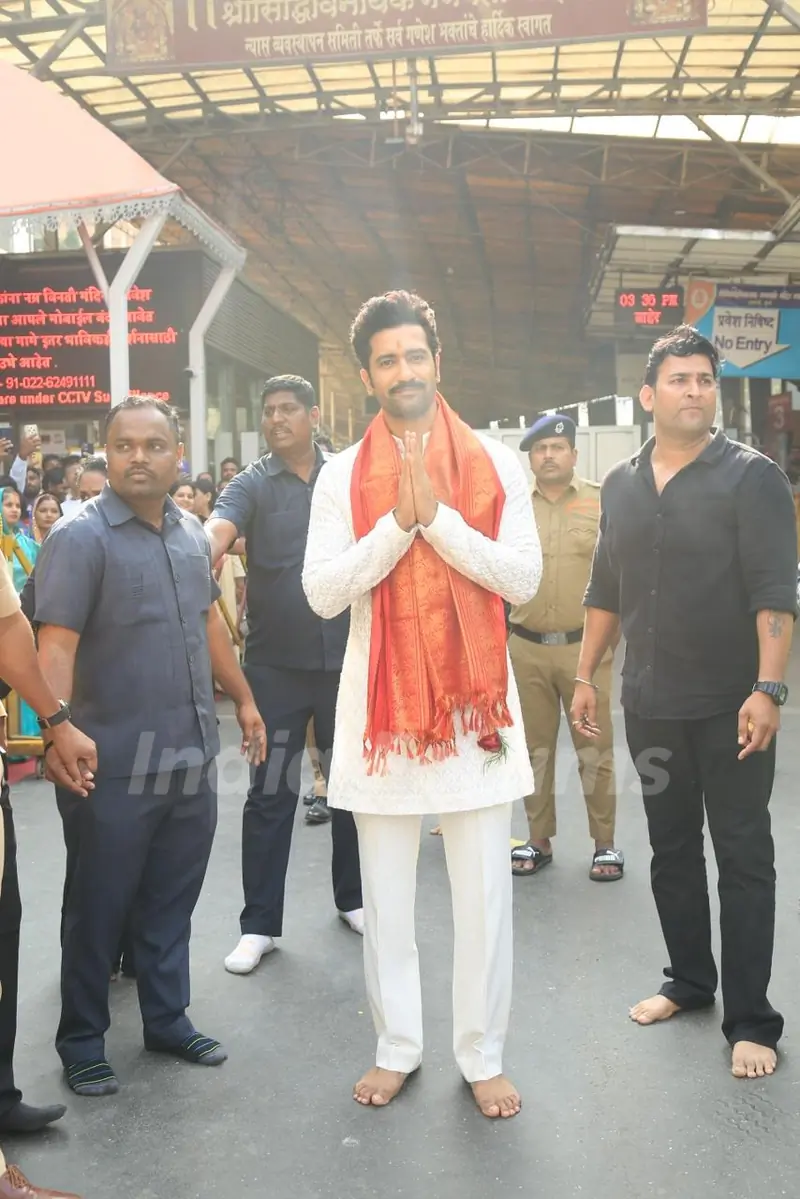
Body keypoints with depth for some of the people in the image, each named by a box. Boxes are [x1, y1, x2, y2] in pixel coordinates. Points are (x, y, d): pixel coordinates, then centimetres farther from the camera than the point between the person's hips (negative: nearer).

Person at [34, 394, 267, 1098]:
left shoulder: (191, 533, 9)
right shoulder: (80, 539, -11)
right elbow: (56, 648, -19)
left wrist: (245, 699, 24)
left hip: (192, 760, 6)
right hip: (115, 768, -5)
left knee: (172, 904, 18)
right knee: (99, 910, 9)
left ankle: (168, 1018, 34)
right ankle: (82, 1043, 26)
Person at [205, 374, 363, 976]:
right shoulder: (252, 484, -3)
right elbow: (216, 532, -22)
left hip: (347, 658, 2)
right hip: (276, 664, -2)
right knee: (271, 794, 3)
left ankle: (353, 898, 32)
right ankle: (260, 923, 15)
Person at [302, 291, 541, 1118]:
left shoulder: (495, 464, 3)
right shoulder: (342, 475, 4)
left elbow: (524, 578, -6)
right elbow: (321, 592, -6)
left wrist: (438, 517, -15)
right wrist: (398, 522, -16)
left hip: (473, 692, 0)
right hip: (381, 695, 1)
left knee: (483, 888, 5)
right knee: (385, 888, 11)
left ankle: (482, 1055, 22)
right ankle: (397, 1047, 28)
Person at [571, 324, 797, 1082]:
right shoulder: (621, 485, 8)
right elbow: (605, 591, 13)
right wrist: (585, 676, 10)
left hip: (731, 705, -5)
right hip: (651, 705, 5)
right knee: (671, 850, 15)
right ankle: (689, 980, 32)